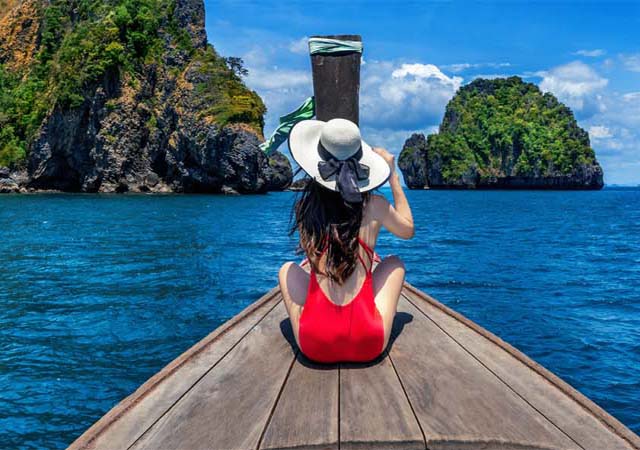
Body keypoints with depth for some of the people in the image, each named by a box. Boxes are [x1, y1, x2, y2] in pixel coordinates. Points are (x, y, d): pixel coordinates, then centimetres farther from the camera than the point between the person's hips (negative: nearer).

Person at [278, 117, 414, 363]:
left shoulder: (304, 207, 0)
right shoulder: (374, 206, -3)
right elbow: (408, 229, 20)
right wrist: (393, 176, 23)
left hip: (315, 345, 1)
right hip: (368, 345, 0)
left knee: (288, 268, 28)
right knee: (394, 262, 26)